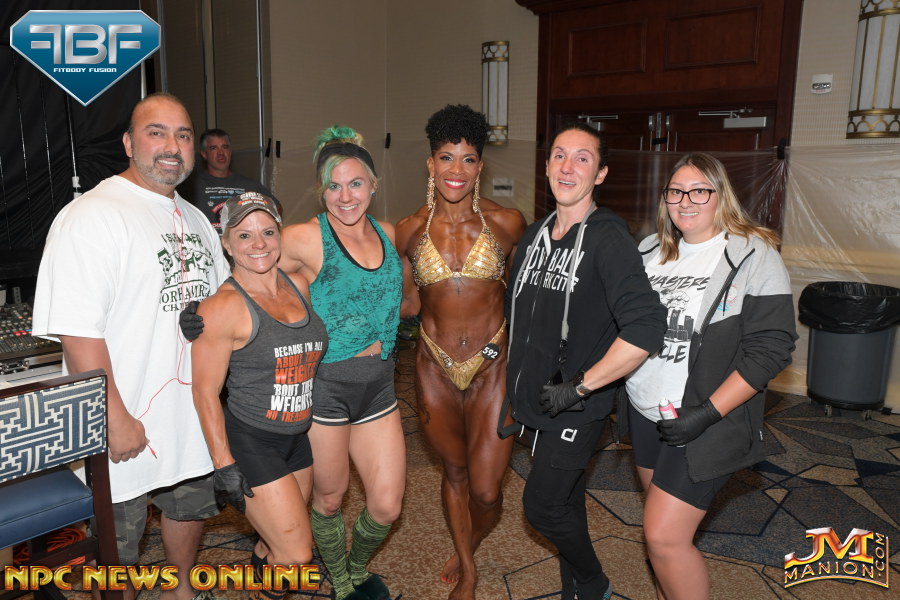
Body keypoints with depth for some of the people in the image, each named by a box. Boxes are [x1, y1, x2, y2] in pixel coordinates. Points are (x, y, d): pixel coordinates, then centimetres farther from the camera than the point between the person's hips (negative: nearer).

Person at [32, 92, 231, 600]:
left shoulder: (195, 219, 9)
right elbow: (77, 331, -22)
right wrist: (115, 419, -23)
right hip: (126, 425, -7)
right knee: (118, 545, 11)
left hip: (195, 416, 8)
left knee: (193, 508, 25)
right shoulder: (91, 216, -16)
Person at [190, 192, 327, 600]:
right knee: (296, 555, -3)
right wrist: (224, 466, -15)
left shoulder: (299, 286, 3)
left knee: (278, 544, 19)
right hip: (249, 441, -6)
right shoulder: (223, 306, -16)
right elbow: (205, 391, -14)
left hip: (298, 437, 6)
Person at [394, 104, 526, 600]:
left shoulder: (507, 222, -5)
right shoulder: (410, 230, -1)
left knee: (485, 489, 1)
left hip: (492, 365, -1)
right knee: (454, 471, 19)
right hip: (435, 368, 2)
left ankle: (468, 550, 39)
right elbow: (409, 303, 8)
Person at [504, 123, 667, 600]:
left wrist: (579, 385, -25)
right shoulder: (534, 235, 5)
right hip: (537, 399, 7)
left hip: (577, 407, -7)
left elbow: (646, 327, -31)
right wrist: (517, 376, 13)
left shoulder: (608, 239, -18)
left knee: (542, 506, 0)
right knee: (565, 498, 20)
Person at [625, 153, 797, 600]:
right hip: (645, 412, 6)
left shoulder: (754, 256, -11)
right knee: (661, 523, 19)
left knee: (665, 536, -7)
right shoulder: (650, 251, 6)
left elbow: (771, 348, -15)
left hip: (702, 423, -6)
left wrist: (708, 413, -20)